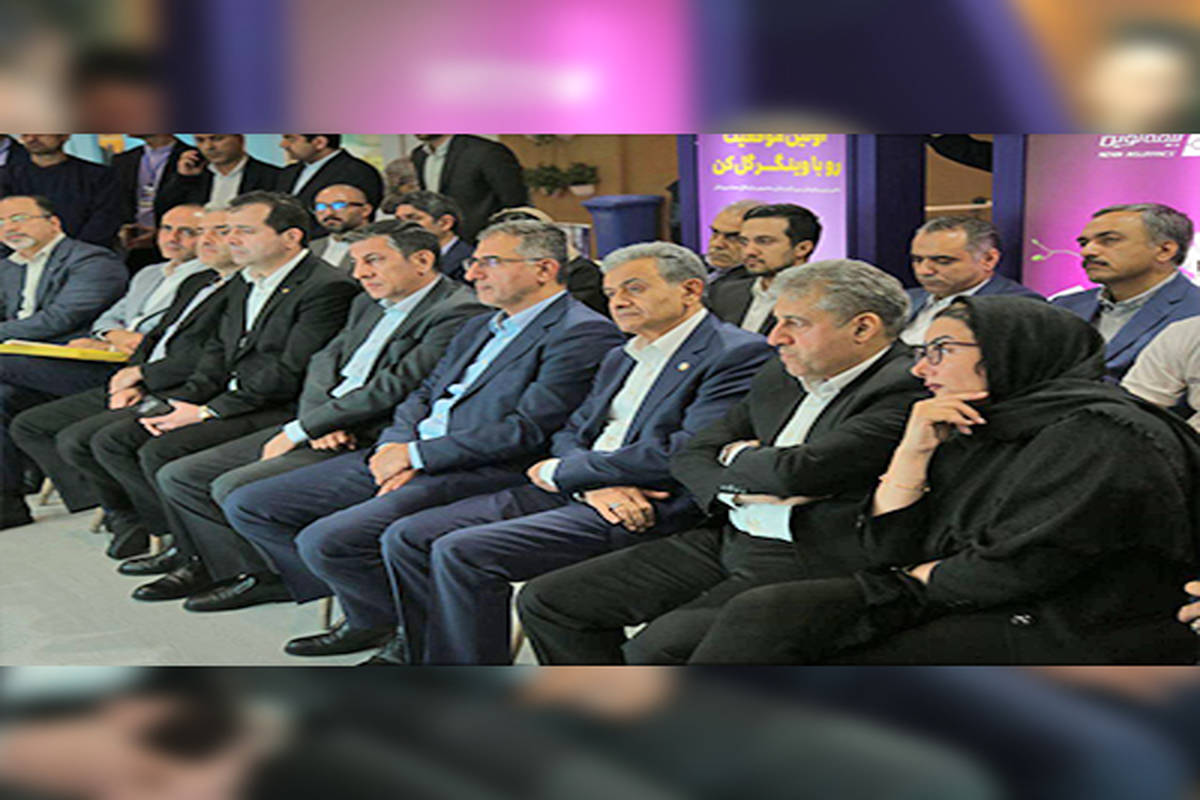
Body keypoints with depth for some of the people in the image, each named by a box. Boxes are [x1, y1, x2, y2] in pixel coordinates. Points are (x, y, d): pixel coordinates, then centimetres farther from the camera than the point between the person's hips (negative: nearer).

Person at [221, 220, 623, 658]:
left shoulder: (584, 334, -8)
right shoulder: (480, 327, 22)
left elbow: (528, 429, -16)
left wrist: (416, 455, -13)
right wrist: (394, 445, -2)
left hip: (475, 474, -9)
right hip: (405, 459, 10)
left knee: (325, 540, -27)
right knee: (247, 507, 3)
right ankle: (366, 615, 9)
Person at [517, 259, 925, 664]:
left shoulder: (906, 390, -14)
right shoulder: (780, 376, 14)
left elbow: (794, 472, -24)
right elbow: (692, 454, 15)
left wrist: (738, 457, 0)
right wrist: (741, 491, -7)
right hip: (726, 540, 9)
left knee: (656, 648, -30)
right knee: (546, 601, 3)